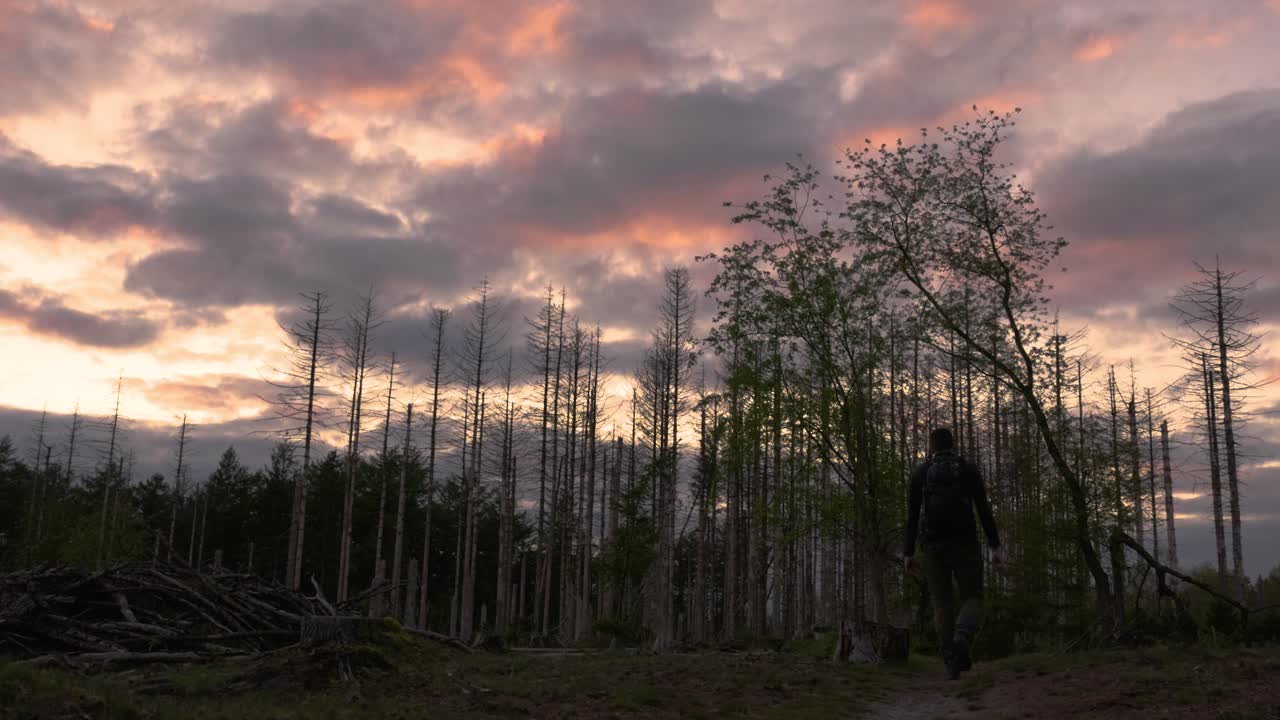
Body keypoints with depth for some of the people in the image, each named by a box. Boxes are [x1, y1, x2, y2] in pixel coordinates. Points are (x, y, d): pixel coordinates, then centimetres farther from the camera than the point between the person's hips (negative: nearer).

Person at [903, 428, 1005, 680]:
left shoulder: (920, 473, 5)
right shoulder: (969, 470, 4)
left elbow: (913, 515, 0)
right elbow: (984, 510, -4)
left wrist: (908, 553, 4)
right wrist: (996, 547, -4)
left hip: (934, 547, 1)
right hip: (965, 545, -1)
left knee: (943, 604, 10)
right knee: (972, 598, 8)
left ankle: (952, 662, 2)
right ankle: (962, 638, -23)